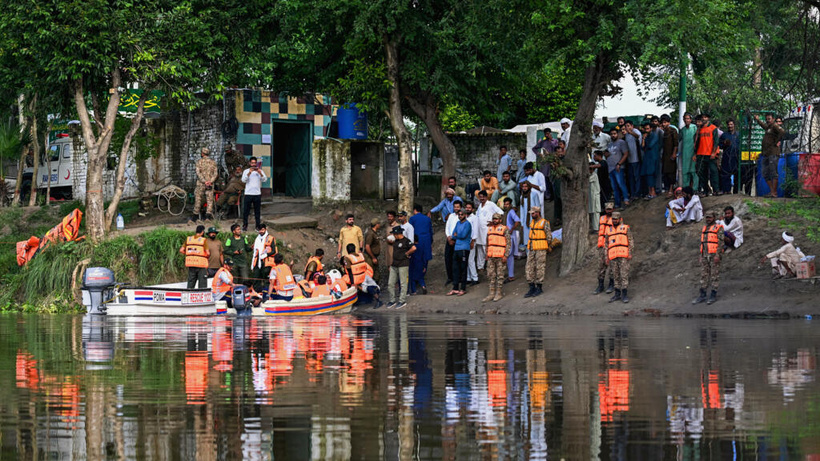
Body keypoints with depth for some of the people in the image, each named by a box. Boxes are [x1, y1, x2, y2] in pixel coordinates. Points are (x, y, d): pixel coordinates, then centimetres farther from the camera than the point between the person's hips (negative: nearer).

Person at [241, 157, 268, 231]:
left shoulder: (260, 171, 8)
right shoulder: (246, 171, 5)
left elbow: (265, 179, -5)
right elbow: (243, 180, -8)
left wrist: (260, 173, -22)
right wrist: (249, 173, -22)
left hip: (257, 194, 1)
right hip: (248, 193, -1)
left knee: (257, 211, 4)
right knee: (246, 211, -1)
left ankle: (258, 226, 11)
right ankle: (244, 226, 6)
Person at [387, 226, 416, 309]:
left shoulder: (406, 241, -11)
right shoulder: (395, 241, 12)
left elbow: (413, 248, -23)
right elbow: (388, 241, 33)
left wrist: (406, 254, -12)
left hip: (403, 265, -8)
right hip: (394, 265, 8)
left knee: (403, 283, -2)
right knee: (390, 283, 8)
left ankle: (402, 301, 4)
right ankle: (393, 300, 17)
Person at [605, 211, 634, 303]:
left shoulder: (626, 228, 4)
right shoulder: (609, 230, 15)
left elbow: (631, 242, 0)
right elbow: (607, 245, 17)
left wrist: (630, 254, -11)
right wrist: (607, 258, 10)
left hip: (624, 256, -4)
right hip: (613, 257, 4)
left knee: (624, 275, -8)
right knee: (616, 276, 6)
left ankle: (624, 295, -6)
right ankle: (617, 294, 11)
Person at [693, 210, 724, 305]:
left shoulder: (718, 228, -5)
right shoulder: (705, 228, 17)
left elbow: (720, 242, -12)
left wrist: (717, 255, -19)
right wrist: (700, 255, 15)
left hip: (714, 255, -7)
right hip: (705, 255, 7)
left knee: (714, 274, -3)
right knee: (704, 274, 5)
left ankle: (713, 295, 0)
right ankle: (702, 295, 6)